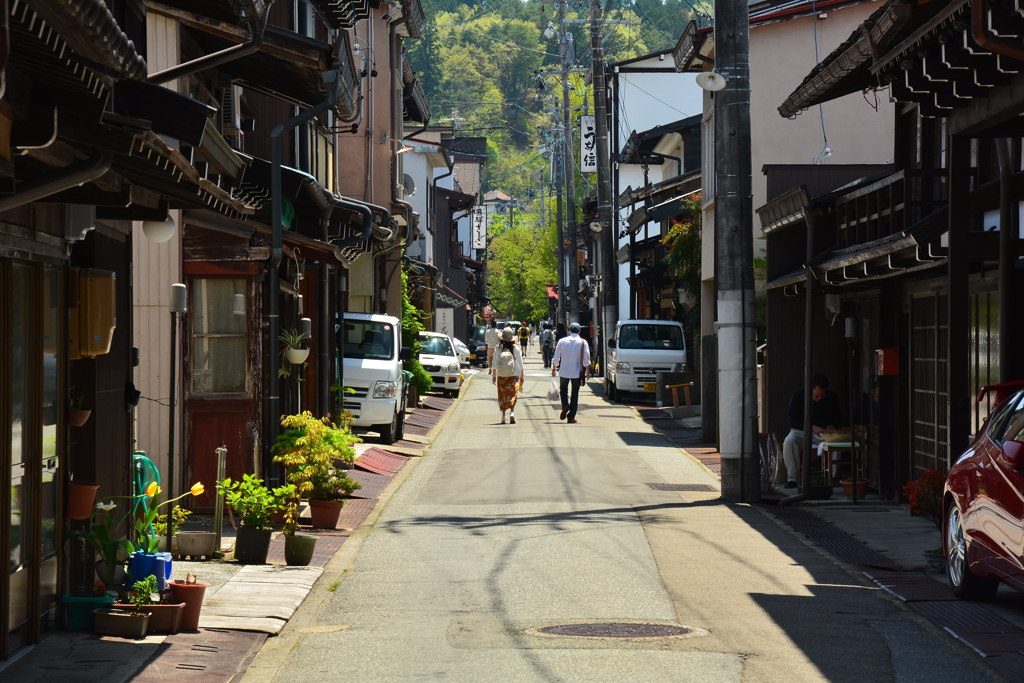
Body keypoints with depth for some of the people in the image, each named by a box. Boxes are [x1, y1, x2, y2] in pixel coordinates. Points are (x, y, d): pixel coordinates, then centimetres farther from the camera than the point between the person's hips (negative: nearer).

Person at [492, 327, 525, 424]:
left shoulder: (499, 348, -6)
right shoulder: (515, 348, -6)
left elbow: (495, 363, -2)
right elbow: (520, 363, -1)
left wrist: (494, 375, 7)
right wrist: (522, 375, 8)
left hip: (501, 376, 1)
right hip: (514, 375, -1)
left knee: (502, 396, 11)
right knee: (513, 394, 5)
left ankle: (503, 416, 11)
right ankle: (512, 412, -17)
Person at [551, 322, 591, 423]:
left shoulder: (562, 341, -2)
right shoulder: (583, 342, -4)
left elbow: (556, 358, 1)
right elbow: (586, 359, -6)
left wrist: (554, 369, 12)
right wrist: (587, 371, 2)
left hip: (564, 371, 0)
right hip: (577, 372, 0)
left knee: (563, 389, 19)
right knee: (575, 393, 8)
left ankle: (565, 405, -10)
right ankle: (571, 417, 5)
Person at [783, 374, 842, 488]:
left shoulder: (832, 397, 1)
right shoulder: (798, 395, -7)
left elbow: (837, 417, 12)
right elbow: (793, 421, -9)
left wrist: (831, 426, -11)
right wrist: (813, 428, -22)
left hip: (823, 433, 1)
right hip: (801, 431, -1)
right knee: (789, 441, -35)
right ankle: (792, 478, -35)